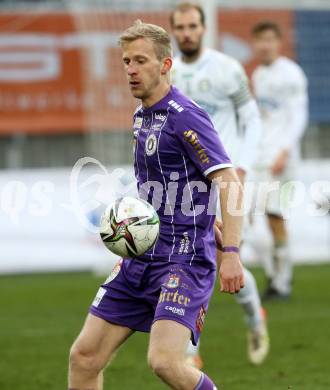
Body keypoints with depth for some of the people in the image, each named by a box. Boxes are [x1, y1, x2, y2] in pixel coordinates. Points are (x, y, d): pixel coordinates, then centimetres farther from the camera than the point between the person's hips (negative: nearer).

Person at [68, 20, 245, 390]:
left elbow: (230, 184, -19)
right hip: (141, 257, 9)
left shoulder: (185, 116, -13)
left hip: (184, 258, -9)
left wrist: (231, 253, -27)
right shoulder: (141, 116, 14)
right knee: (84, 356, 3)